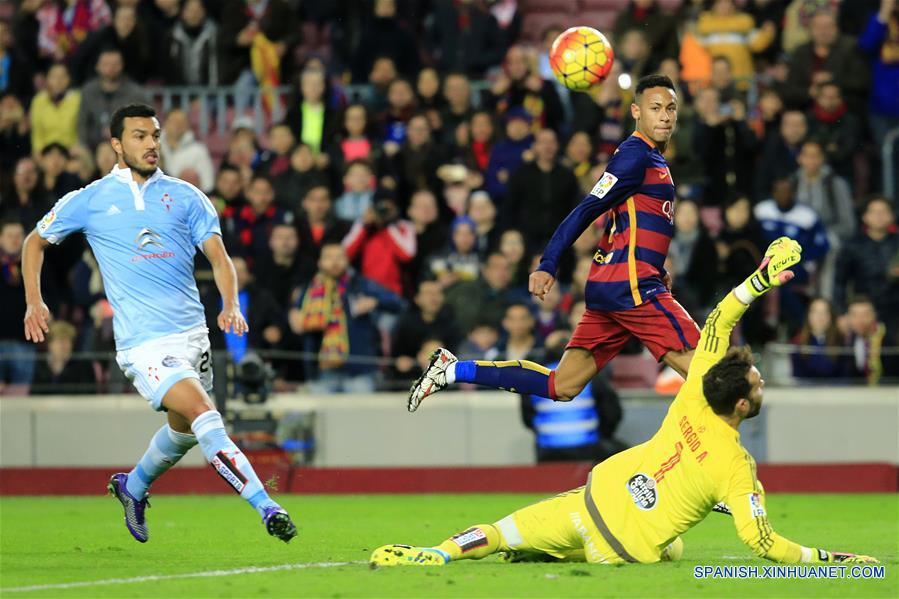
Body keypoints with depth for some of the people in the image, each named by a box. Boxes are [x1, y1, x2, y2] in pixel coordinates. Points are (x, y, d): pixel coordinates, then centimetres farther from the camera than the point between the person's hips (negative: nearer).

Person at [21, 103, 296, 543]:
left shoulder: (184, 196, 8)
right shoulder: (91, 201, 3)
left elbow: (218, 256, 4)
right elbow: (35, 241, 18)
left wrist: (230, 304, -14)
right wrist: (33, 301, 7)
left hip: (192, 333, 5)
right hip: (143, 341, -5)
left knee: (183, 429, 16)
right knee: (204, 414, -21)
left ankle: (133, 486, 46)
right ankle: (265, 506, -26)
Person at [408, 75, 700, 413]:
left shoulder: (652, 157, 20)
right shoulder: (637, 155, -9)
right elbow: (586, 211, -15)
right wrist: (548, 266, -20)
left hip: (608, 284, 10)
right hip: (630, 284, -10)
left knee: (561, 387, 7)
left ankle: (453, 370, 9)